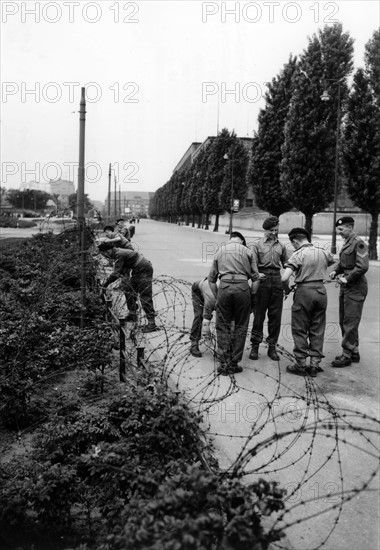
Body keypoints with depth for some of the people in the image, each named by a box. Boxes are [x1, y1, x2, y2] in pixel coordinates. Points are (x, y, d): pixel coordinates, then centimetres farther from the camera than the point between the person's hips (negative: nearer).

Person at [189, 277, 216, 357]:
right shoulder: (211, 299, -46)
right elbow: (205, 321, -47)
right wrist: (207, 337, -50)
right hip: (197, 290, -5)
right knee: (199, 316, -22)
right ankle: (194, 345, -18)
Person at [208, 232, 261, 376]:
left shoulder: (220, 251, 17)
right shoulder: (247, 251, 12)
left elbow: (211, 279, 16)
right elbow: (255, 277, 8)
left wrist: (216, 296, 22)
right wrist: (252, 294, 22)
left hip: (224, 287, 1)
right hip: (242, 287, -1)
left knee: (223, 326, 9)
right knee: (240, 327, 9)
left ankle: (223, 364, 8)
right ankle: (234, 364, 13)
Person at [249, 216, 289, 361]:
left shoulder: (281, 246, 14)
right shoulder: (257, 245, 5)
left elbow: (286, 265, 17)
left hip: (277, 280, 3)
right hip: (262, 279, -3)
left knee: (276, 316, 4)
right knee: (259, 315, 1)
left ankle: (272, 347, 14)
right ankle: (255, 346, 11)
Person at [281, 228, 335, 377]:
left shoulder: (298, 254, -10)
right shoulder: (323, 252, 8)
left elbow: (284, 278, -19)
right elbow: (332, 261, 33)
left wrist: (287, 290, 0)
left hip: (304, 291, -5)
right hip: (321, 290, 5)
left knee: (300, 330, 6)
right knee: (317, 330, 12)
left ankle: (301, 365, 10)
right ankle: (314, 365, 16)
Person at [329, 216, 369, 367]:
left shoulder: (358, 243, -14)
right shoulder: (346, 243, 13)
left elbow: (363, 267, -22)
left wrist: (347, 278, -18)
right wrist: (336, 271, 5)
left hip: (355, 288, -9)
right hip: (345, 287, 9)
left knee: (350, 323, -3)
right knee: (343, 321, 14)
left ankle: (347, 356, 4)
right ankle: (354, 353, 26)